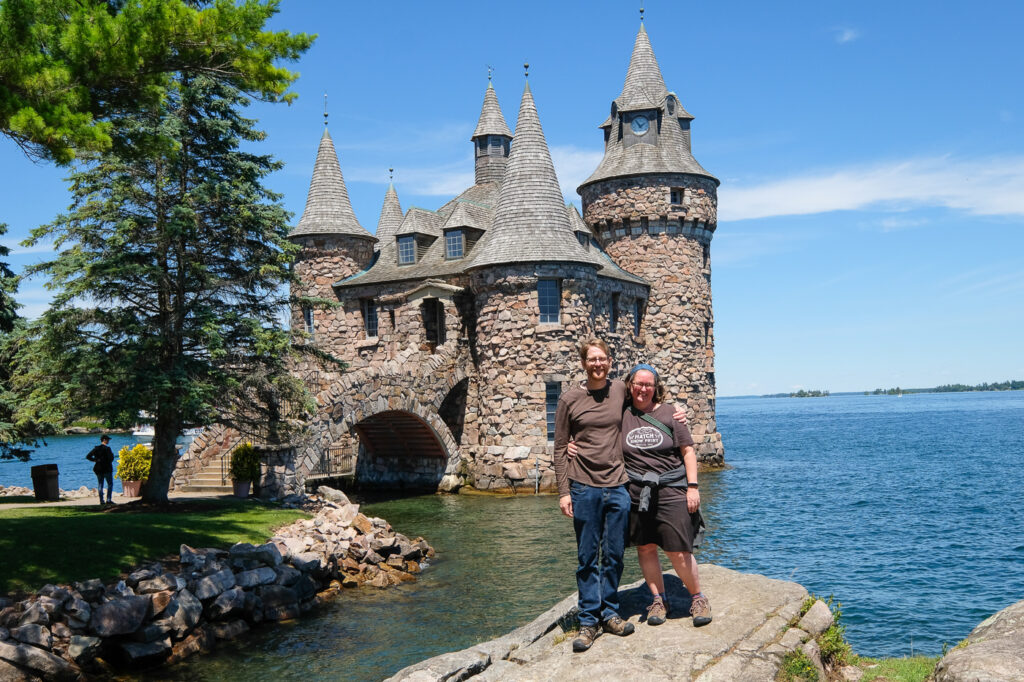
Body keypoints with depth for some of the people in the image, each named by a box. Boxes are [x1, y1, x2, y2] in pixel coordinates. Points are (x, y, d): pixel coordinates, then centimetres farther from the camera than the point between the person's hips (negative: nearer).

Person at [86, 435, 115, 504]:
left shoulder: (96, 448, 5)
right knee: (110, 484, 4)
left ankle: (101, 500, 6)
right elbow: (111, 458, -19)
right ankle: (109, 500, -5)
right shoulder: (107, 448, -13)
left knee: (100, 485, 10)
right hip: (107, 469, -5)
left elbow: (88, 456, 3)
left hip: (98, 469, 5)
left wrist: (95, 460, 6)